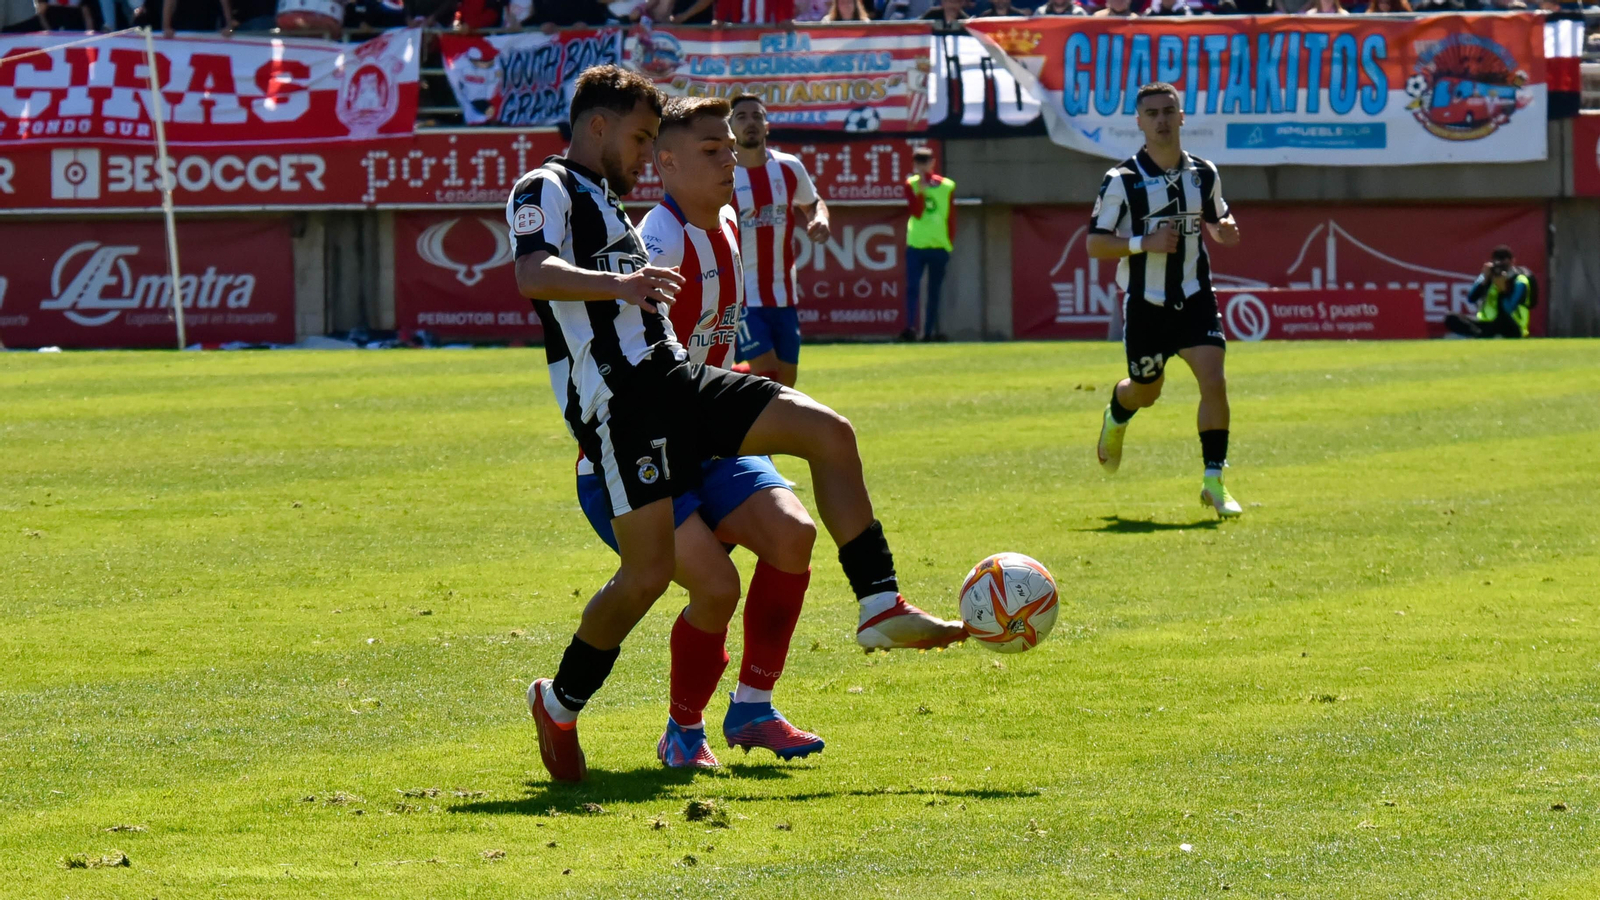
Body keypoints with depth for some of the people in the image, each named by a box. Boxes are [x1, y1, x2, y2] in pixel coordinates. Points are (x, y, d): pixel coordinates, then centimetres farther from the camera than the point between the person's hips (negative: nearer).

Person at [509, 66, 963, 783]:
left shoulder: (606, 204, 28)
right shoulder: (546, 189, -1)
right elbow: (532, 275, -21)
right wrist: (616, 285, -36)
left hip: (673, 380, 9)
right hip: (617, 398, -9)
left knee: (828, 432, -5)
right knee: (648, 573, -14)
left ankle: (880, 609, -6)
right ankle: (559, 704, 8)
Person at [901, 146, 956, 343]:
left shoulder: (947, 186, 4)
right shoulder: (911, 185, 2)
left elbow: (951, 218, 8)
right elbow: (917, 212, -11)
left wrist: (950, 243, 3)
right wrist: (921, 189, -19)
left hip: (940, 246, 2)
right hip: (916, 245, -2)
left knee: (935, 292, 7)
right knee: (912, 287, -15)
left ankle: (929, 332, 12)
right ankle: (910, 328, -23)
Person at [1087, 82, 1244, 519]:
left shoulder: (1204, 174, 3)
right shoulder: (1122, 181, -10)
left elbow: (1216, 220, 20)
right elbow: (1095, 243, -9)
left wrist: (1225, 229, -4)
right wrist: (1144, 243, -23)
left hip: (1194, 298, 2)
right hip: (1144, 303, -2)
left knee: (1214, 381, -14)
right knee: (1146, 390, 12)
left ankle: (1214, 481, -7)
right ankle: (1116, 416, 51)